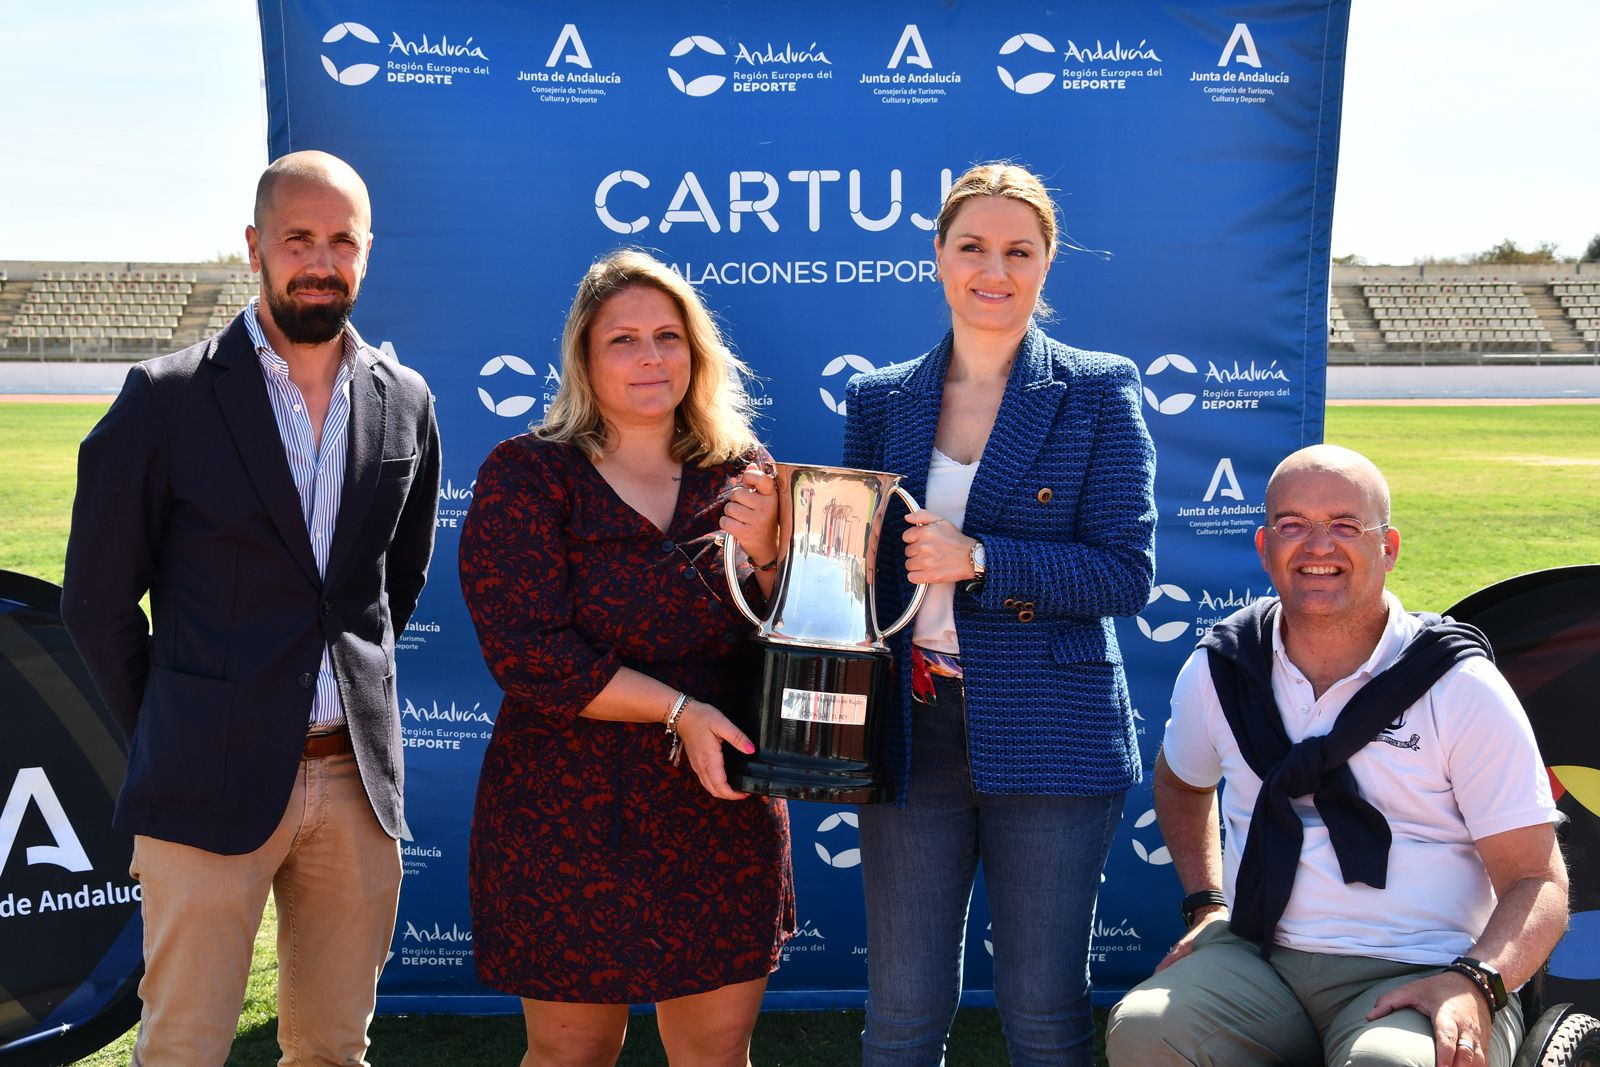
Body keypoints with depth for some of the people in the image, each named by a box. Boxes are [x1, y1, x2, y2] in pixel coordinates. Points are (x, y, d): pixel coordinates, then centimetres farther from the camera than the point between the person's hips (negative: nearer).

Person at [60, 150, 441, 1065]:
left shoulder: (405, 403, 7)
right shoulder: (169, 398, -5)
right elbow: (97, 600, 1)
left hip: (358, 776, 4)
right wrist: (170, 740, 5)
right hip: (212, 783, -3)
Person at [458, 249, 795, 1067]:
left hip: (724, 817, 3)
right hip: (570, 819, -3)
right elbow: (525, 650, -14)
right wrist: (676, 709, -17)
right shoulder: (527, 476, -4)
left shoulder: (745, 476, 6)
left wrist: (764, 551, -13)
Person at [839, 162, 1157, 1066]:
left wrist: (980, 559, -17)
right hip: (911, 732, 3)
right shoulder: (880, 401, 10)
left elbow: (1128, 574, -6)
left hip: (1051, 734, -2)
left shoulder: (1101, 391, 0)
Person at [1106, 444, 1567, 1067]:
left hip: (1417, 981, -3)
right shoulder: (1217, 671, 6)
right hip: (1254, 961, 3)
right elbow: (1181, 783, 28)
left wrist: (1477, 984, -22)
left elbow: (1536, 881, -4)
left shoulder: (1462, 689, -4)